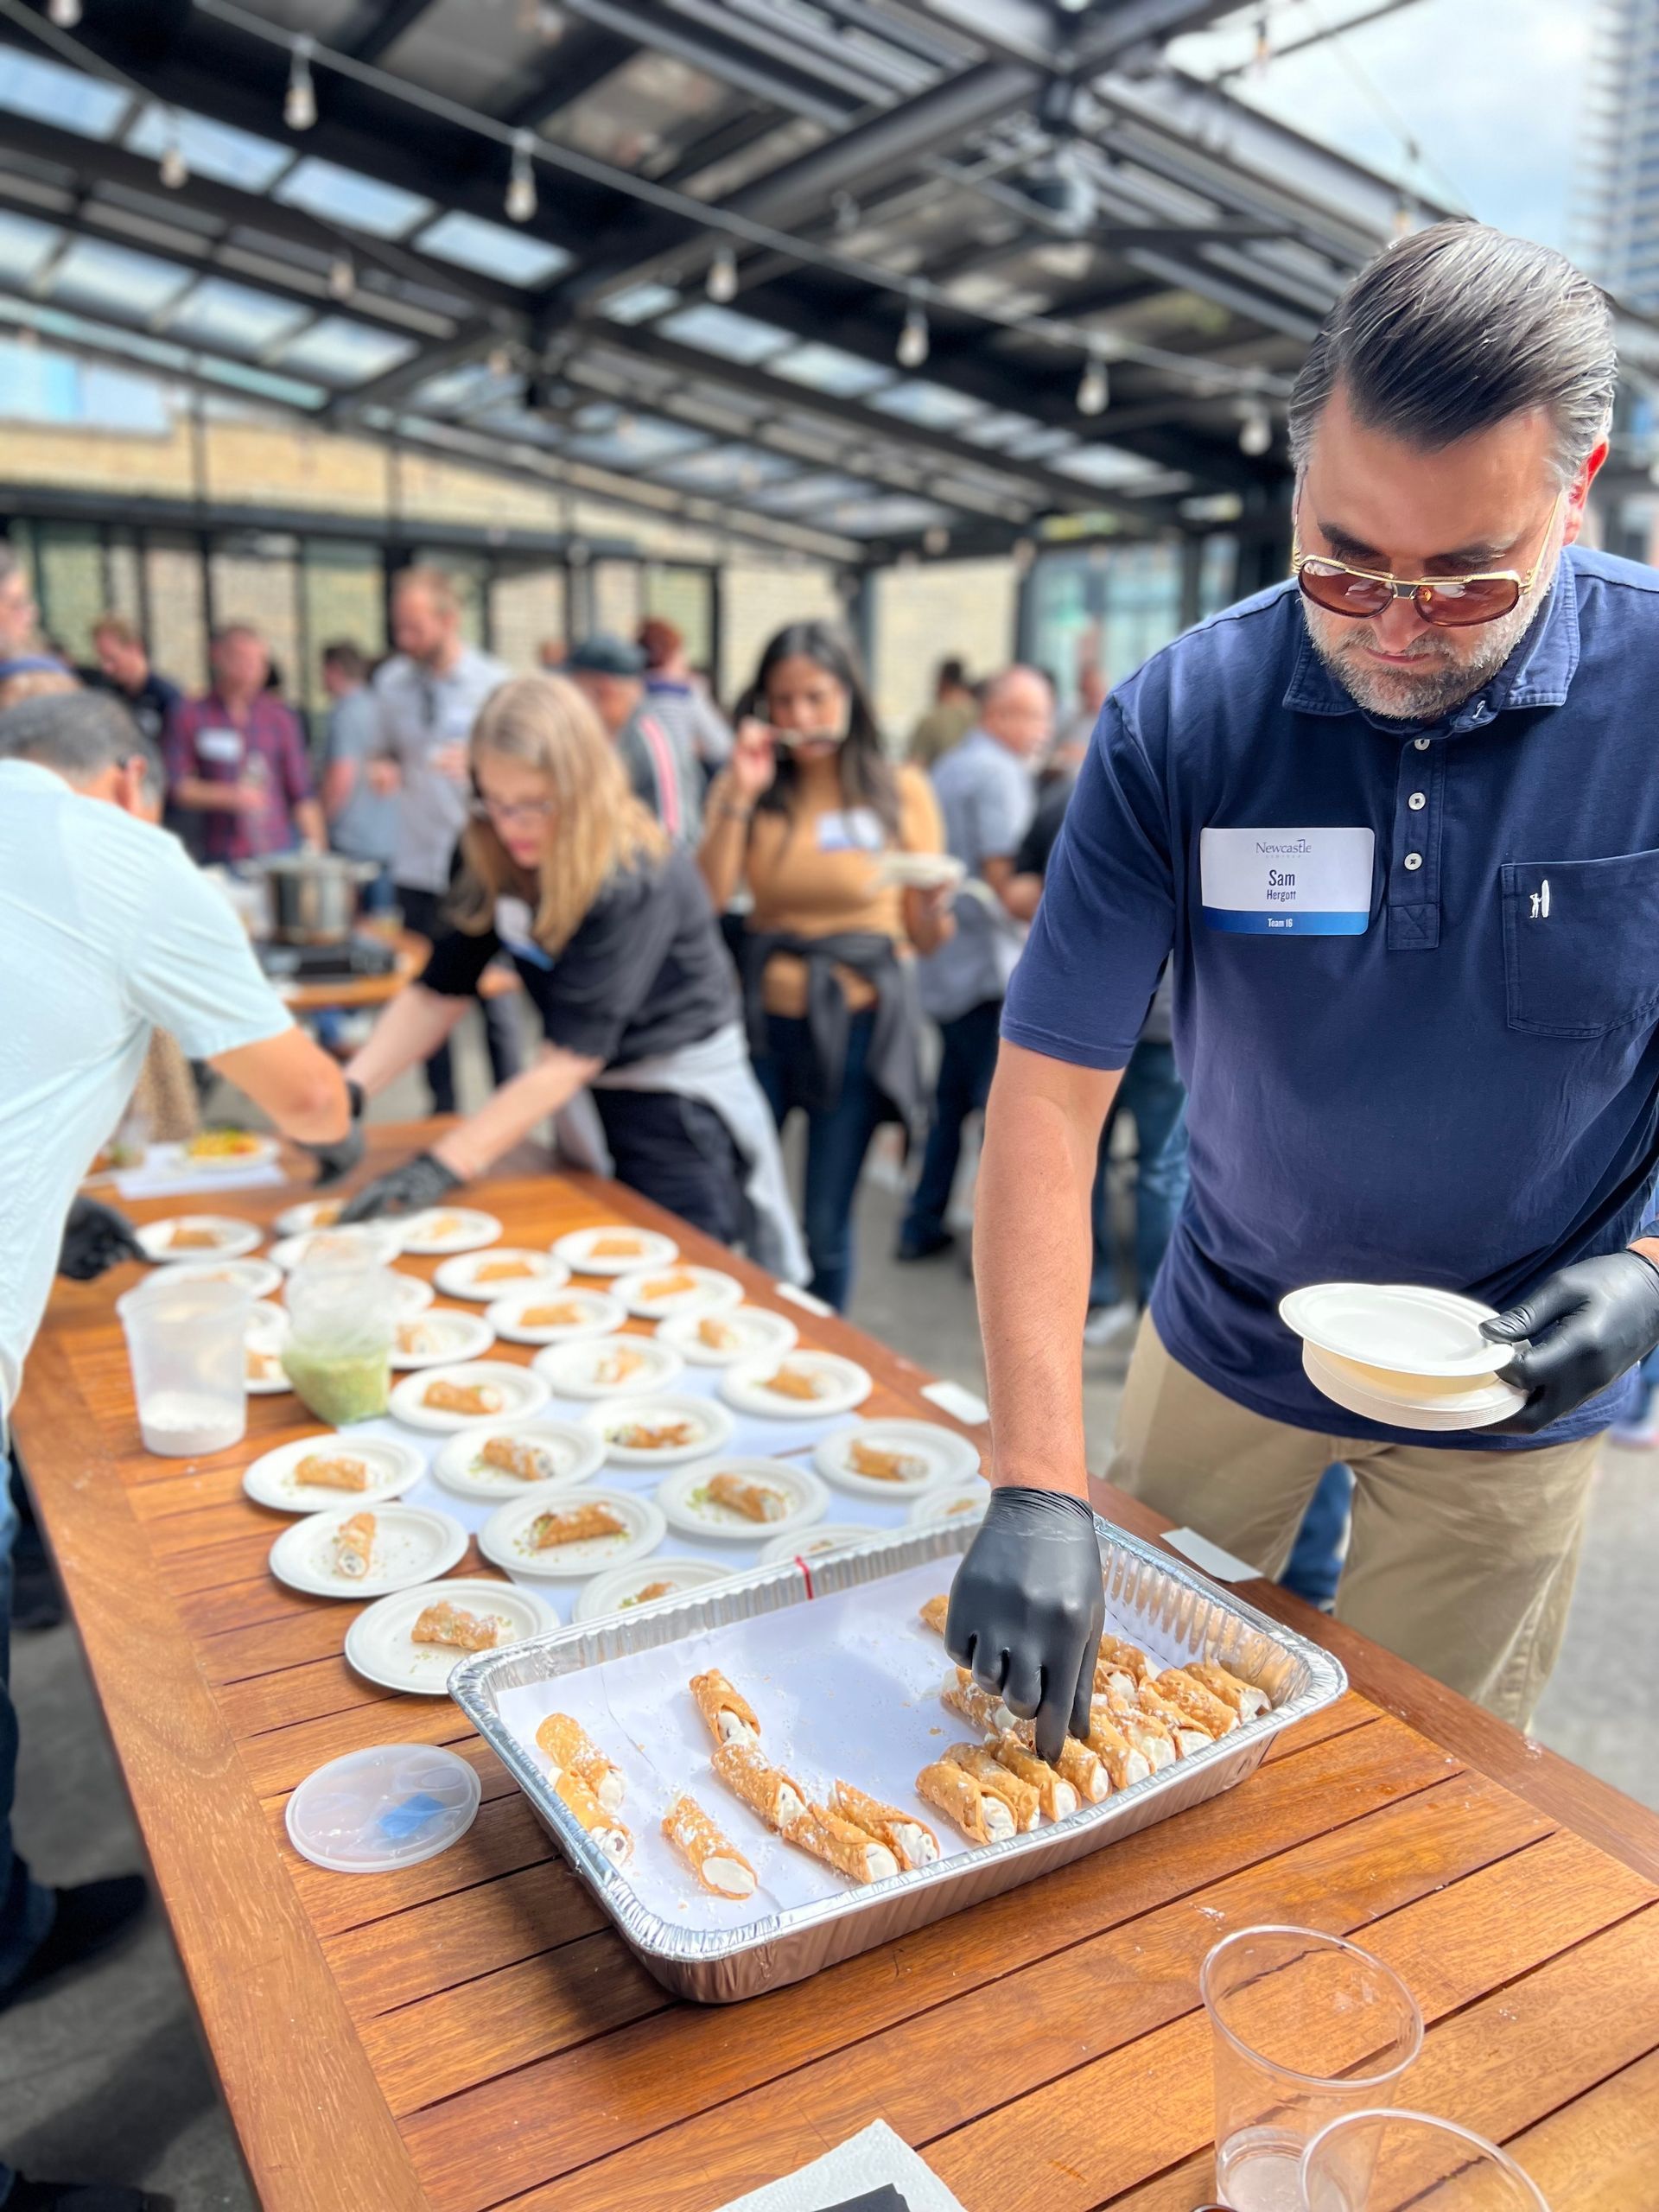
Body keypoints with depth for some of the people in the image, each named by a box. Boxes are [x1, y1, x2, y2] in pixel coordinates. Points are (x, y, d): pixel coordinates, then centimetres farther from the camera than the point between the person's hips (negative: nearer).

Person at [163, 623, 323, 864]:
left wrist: (316, 853, 2)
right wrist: (228, 796, -11)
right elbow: (177, 788, 3)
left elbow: (302, 794, 9)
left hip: (280, 853, 1)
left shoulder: (281, 716, 9)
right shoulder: (189, 715, 5)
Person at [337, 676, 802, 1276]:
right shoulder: (495, 862, -6)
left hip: (680, 1112, -6)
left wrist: (443, 1165, -34)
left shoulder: (638, 878, -27)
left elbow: (570, 1057, -29)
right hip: (585, 1098, 7)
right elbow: (438, 992, -4)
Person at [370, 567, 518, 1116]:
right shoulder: (392, 681, 7)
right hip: (418, 862, 4)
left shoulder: (493, 683, -5)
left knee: (493, 998, 1)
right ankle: (442, 1109, 22)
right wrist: (382, 766, -5)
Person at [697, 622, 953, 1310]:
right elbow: (705, 903, -11)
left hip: (857, 1021, -1)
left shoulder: (901, 790, -1)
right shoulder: (744, 787, 3)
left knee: (825, 1225, 4)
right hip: (763, 1014, 2)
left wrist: (932, 904, -20)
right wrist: (739, 798, -14)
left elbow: (926, 939, 1)